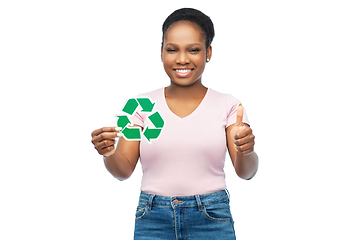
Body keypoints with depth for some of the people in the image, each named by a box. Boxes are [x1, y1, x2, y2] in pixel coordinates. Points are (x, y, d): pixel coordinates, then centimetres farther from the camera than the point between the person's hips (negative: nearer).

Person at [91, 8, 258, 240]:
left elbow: (245, 172, -7)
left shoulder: (227, 105, -1)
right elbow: (124, 170, -1)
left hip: (211, 220, -1)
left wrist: (246, 150, -29)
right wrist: (109, 153, -23)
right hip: (152, 221, 1)